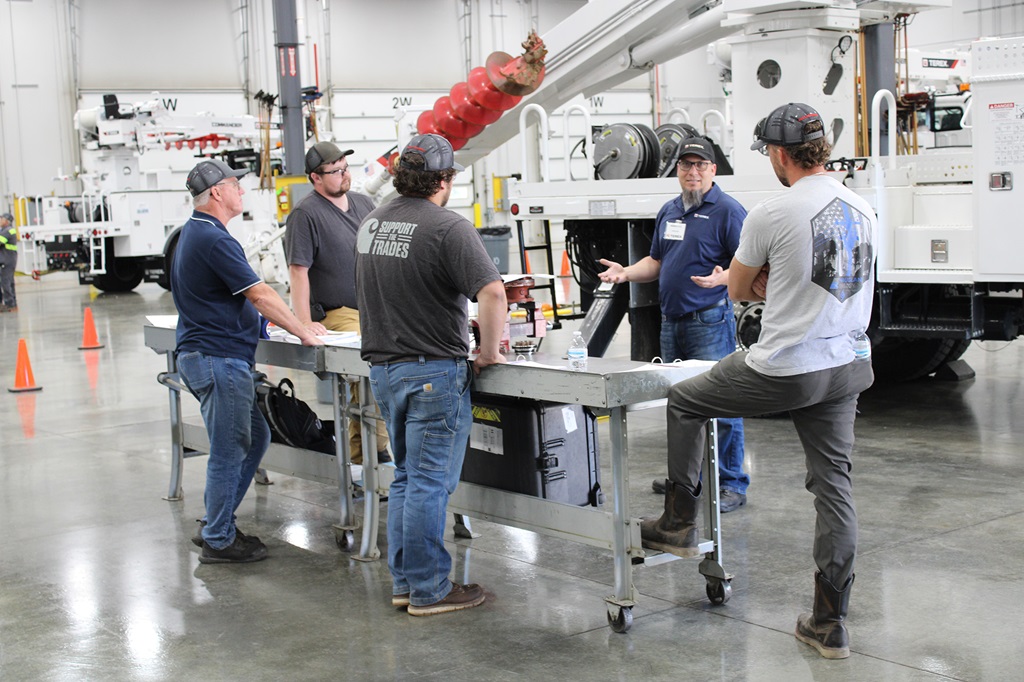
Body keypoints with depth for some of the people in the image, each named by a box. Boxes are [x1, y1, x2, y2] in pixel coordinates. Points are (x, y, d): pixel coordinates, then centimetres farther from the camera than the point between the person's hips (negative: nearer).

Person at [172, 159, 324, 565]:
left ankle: (217, 522, 24)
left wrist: (267, 316, 19)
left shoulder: (194, 233, 16)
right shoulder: (214, 240, -19)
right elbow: (260, 295, -19)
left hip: (206, 356, 11)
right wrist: (304, 334, -12)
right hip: (219, 359, -11)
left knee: (254, 438, 18)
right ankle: (218, 542, 8)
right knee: (228, 452, -2)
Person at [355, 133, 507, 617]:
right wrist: (489, 351, -13)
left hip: (383, 368, 8)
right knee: (430, 483, -1)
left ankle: (403, 581, 22)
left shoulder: (371, 224, 10)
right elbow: (492, 291, -25)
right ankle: (429, 590, 6)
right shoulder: (447, 227, -15)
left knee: (406, 478, 17)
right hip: (433, 370, -8)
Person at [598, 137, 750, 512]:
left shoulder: (727, 210, -8)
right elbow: (656, 261, 24)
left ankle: (731, 484, -1)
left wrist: (720, 279, -32)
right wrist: (626, 273, 7)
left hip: (710, 322, -8)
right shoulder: (669, 211, 16)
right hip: (672, 321, 8)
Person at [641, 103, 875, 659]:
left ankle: (678, 524, 24)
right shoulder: (861, 210, 8)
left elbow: (738, 290, 1)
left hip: (779, 372, -6)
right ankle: (830, 624, 11)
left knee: (683, 401, 17)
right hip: (842, 370, 7)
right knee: (834, 486, 9)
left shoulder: (772, 214, -13)